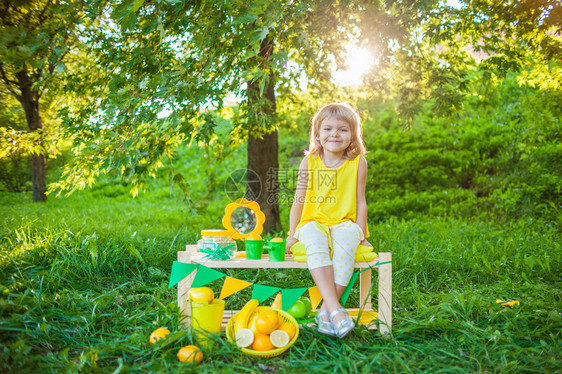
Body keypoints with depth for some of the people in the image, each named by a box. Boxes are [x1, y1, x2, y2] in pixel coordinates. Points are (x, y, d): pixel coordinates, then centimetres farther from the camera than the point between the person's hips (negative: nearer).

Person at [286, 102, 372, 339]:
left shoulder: (358, 163, 5)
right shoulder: (310, 161, 4)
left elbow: (360, 201, 8)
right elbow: (299, 200, 7)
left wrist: (361, 234, 2)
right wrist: (292, 234, 5)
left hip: (344, 223, 0)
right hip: (314, 222, 0)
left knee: (346, 245, -36)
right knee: (315, 244, -36)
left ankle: (326, 311, -32)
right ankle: (336, 310, -42)